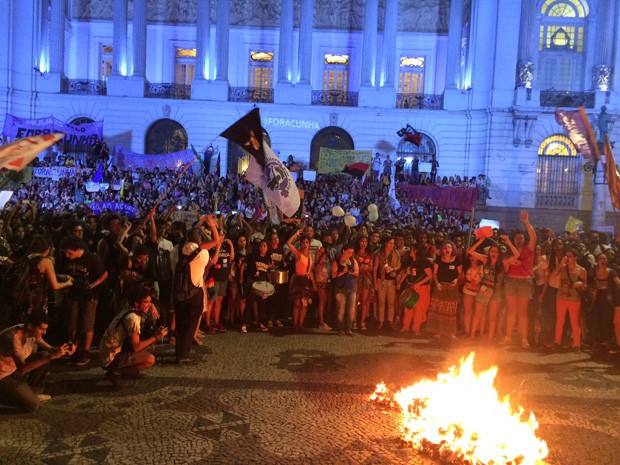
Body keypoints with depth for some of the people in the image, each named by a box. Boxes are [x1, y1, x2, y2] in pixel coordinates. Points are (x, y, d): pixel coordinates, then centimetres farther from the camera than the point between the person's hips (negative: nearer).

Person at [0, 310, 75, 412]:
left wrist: (64, 350, -23)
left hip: (15, 370, 8)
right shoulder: (13, 337, -33)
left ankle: (33, 392, 10)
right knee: (32, 405, -17)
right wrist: (51, 356, -47)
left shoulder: (33, 333, -9)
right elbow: (22, 368, -42)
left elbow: (49, 349, -1)